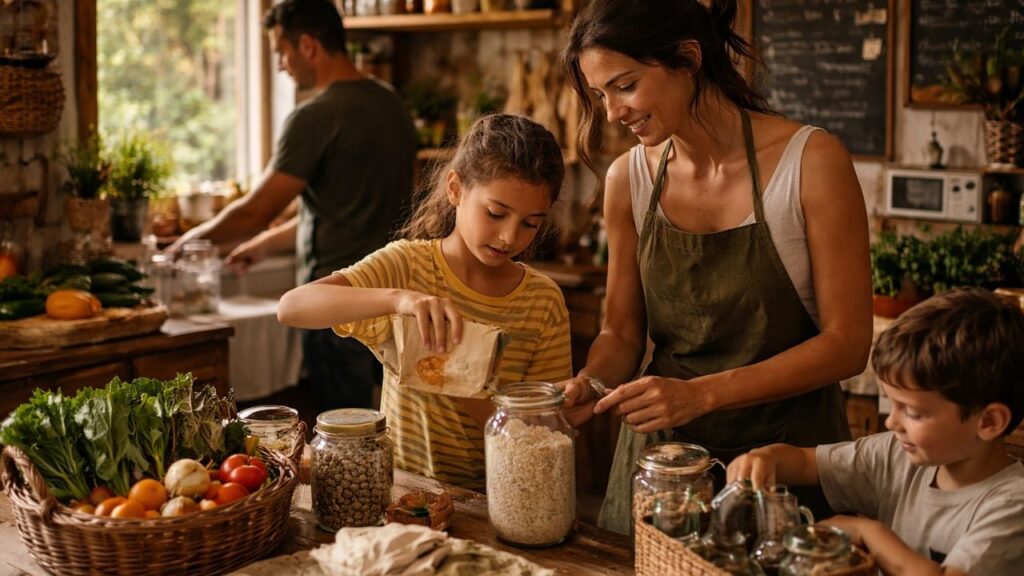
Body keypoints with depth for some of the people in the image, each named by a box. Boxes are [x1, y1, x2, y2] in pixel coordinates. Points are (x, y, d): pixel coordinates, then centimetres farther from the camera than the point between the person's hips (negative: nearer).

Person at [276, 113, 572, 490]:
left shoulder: (545, 302, 1)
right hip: (402, 485, -2)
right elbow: (291, 307, -19)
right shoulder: (409, 265, -5)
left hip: (492, 499, 3)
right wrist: (396, 297, -34)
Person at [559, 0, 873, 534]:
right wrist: (590, 382, -15)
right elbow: (622, 332, 7)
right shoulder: (628, 179, -3)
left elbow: (846, 343, -15)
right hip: (659, 451, 4)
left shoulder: (812, 161, -15)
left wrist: (702, 393, -24)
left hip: (787, 450, -3)